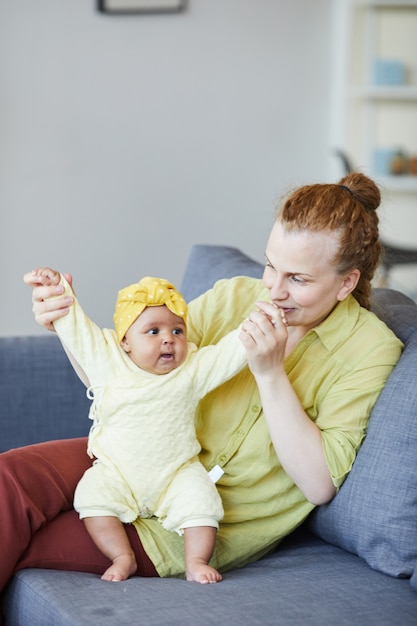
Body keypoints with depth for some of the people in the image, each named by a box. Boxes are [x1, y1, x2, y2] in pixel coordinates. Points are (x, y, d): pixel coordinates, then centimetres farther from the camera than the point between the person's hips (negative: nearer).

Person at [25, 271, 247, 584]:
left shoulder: (194, 369, -3)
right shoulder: (110, 363, -4)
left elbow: (230, 353, -9)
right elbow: (78, 330, -3)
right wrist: (59, 291, -9)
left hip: (177, 472, 0)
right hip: (116, 472, 1)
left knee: (201, 500, -22)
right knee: (93, 496, -22)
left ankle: (197, 562, -11)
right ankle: (123, 557, -13)